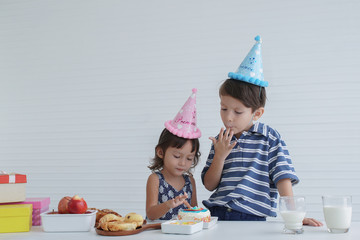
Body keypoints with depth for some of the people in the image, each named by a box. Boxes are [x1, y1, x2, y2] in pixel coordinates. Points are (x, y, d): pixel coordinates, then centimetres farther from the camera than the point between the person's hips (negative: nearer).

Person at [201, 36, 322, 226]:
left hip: (252, 218, -2)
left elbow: (283, 178, -3)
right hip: (216, 214, 3)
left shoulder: (269, 138, 0)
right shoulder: (220, 141, 11)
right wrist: (219, 156, -3)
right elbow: (209, 185, 11)